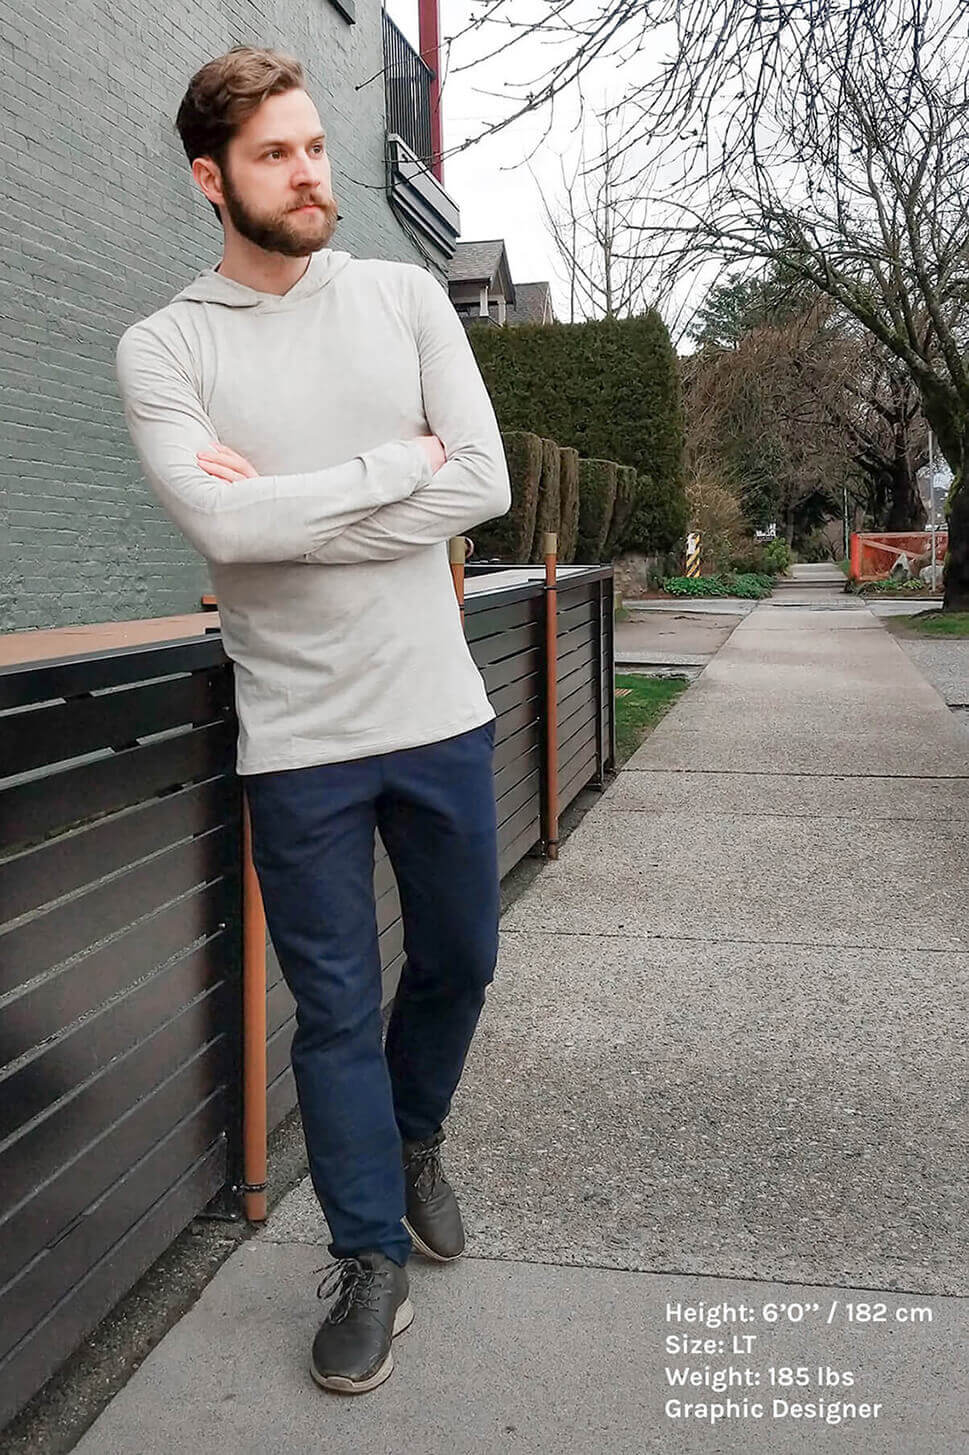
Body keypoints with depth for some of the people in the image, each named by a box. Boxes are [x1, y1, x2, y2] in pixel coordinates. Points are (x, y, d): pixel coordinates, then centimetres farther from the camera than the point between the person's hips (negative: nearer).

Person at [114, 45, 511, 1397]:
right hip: (298, 740, -2)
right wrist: (395, 467, -11)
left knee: (459, 963, 18)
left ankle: (413, 1139, 48)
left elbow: (485, 483, -7)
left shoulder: (406, 296, 4)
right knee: (337, 1010, 8)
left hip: (440, 712, 3)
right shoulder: (162, 348, -3)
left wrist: (291, 513, -13)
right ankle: (371, 1260, 29)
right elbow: (226, 527, -19)